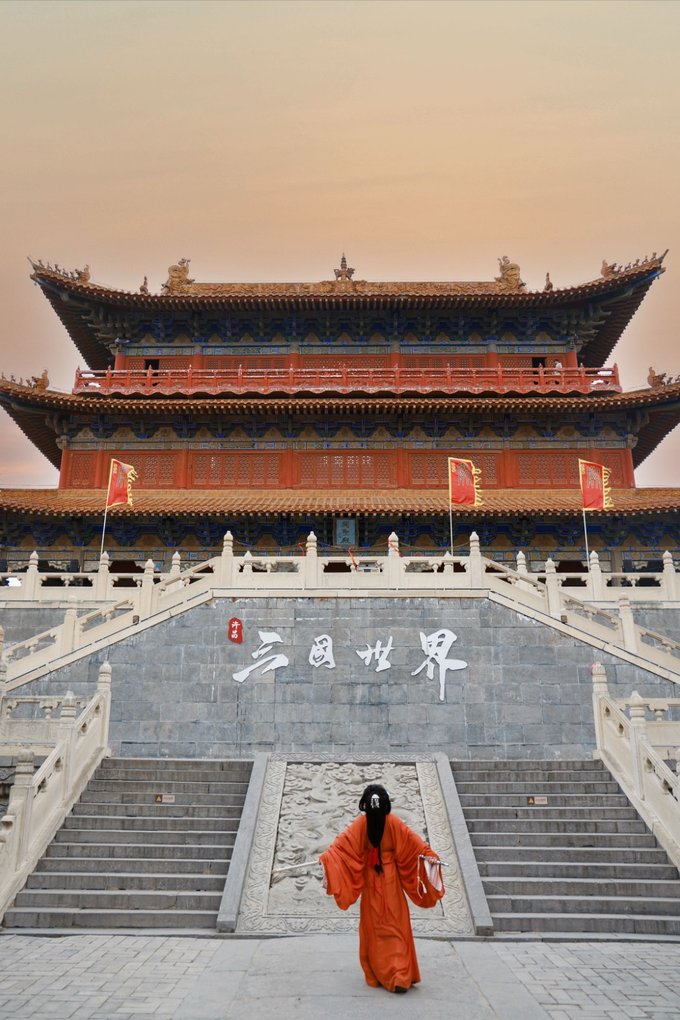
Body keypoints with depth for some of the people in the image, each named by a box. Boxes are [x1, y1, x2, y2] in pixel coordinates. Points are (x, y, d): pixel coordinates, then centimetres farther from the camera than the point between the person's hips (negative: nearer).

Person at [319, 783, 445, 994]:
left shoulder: (360, 824, -10)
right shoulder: (394, 823, -8)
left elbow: (341, 843, -18)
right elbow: (414, 842, -9)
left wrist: (325, 858, -18)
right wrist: (430, 856, -7)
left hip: (370, 881, 0)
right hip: (391, 880, 0)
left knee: (373, 928, 12)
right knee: (395, 926, 5)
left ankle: (378, 975, 18)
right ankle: (400, 976, -1)